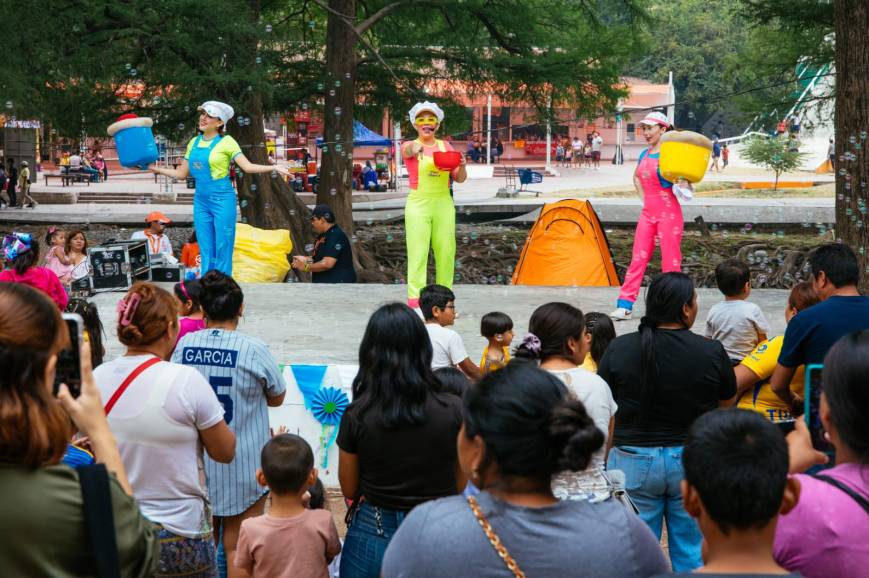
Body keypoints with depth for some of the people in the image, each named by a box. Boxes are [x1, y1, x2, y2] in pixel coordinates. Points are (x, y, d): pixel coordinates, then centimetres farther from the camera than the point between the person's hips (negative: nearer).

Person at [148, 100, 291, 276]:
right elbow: (182, 174, 16)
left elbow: (248, 166, -13)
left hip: (222, 200, -5)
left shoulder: (226, 142, -6)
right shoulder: (194, 142, 10)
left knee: (222, 253, -3)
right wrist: (155, 169, 21)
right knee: (206, 253, 10)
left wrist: (274, 167, -26)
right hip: (201, 201, 5)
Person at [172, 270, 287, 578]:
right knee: (238, 548, 6)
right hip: (242, 467, -3)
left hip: (196, 461, 4)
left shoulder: (184, 345, -7)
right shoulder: (254, 350, -17)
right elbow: (277, 398, -1)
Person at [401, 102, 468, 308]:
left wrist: (462, 166, -12)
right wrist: (414, 148, -50)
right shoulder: (410, 146, 1)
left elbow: (460, 179, 11)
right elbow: (407, 150, -26)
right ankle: (415, 299, -11)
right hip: (418, 203, -4)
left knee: (446, 252, 5)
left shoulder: (446, 146, 11)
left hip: (444, 203, 4)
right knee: (418, 253, -9)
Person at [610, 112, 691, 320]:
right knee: (638, 258, 3)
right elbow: (636, 177, 30)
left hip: (668, 211, -6)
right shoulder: (644, 155, 12)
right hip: (648, 211, 6)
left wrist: (683, 184, -32)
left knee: (670, 261, -1)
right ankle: (624, 305, 3)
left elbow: (681, 177, -10)